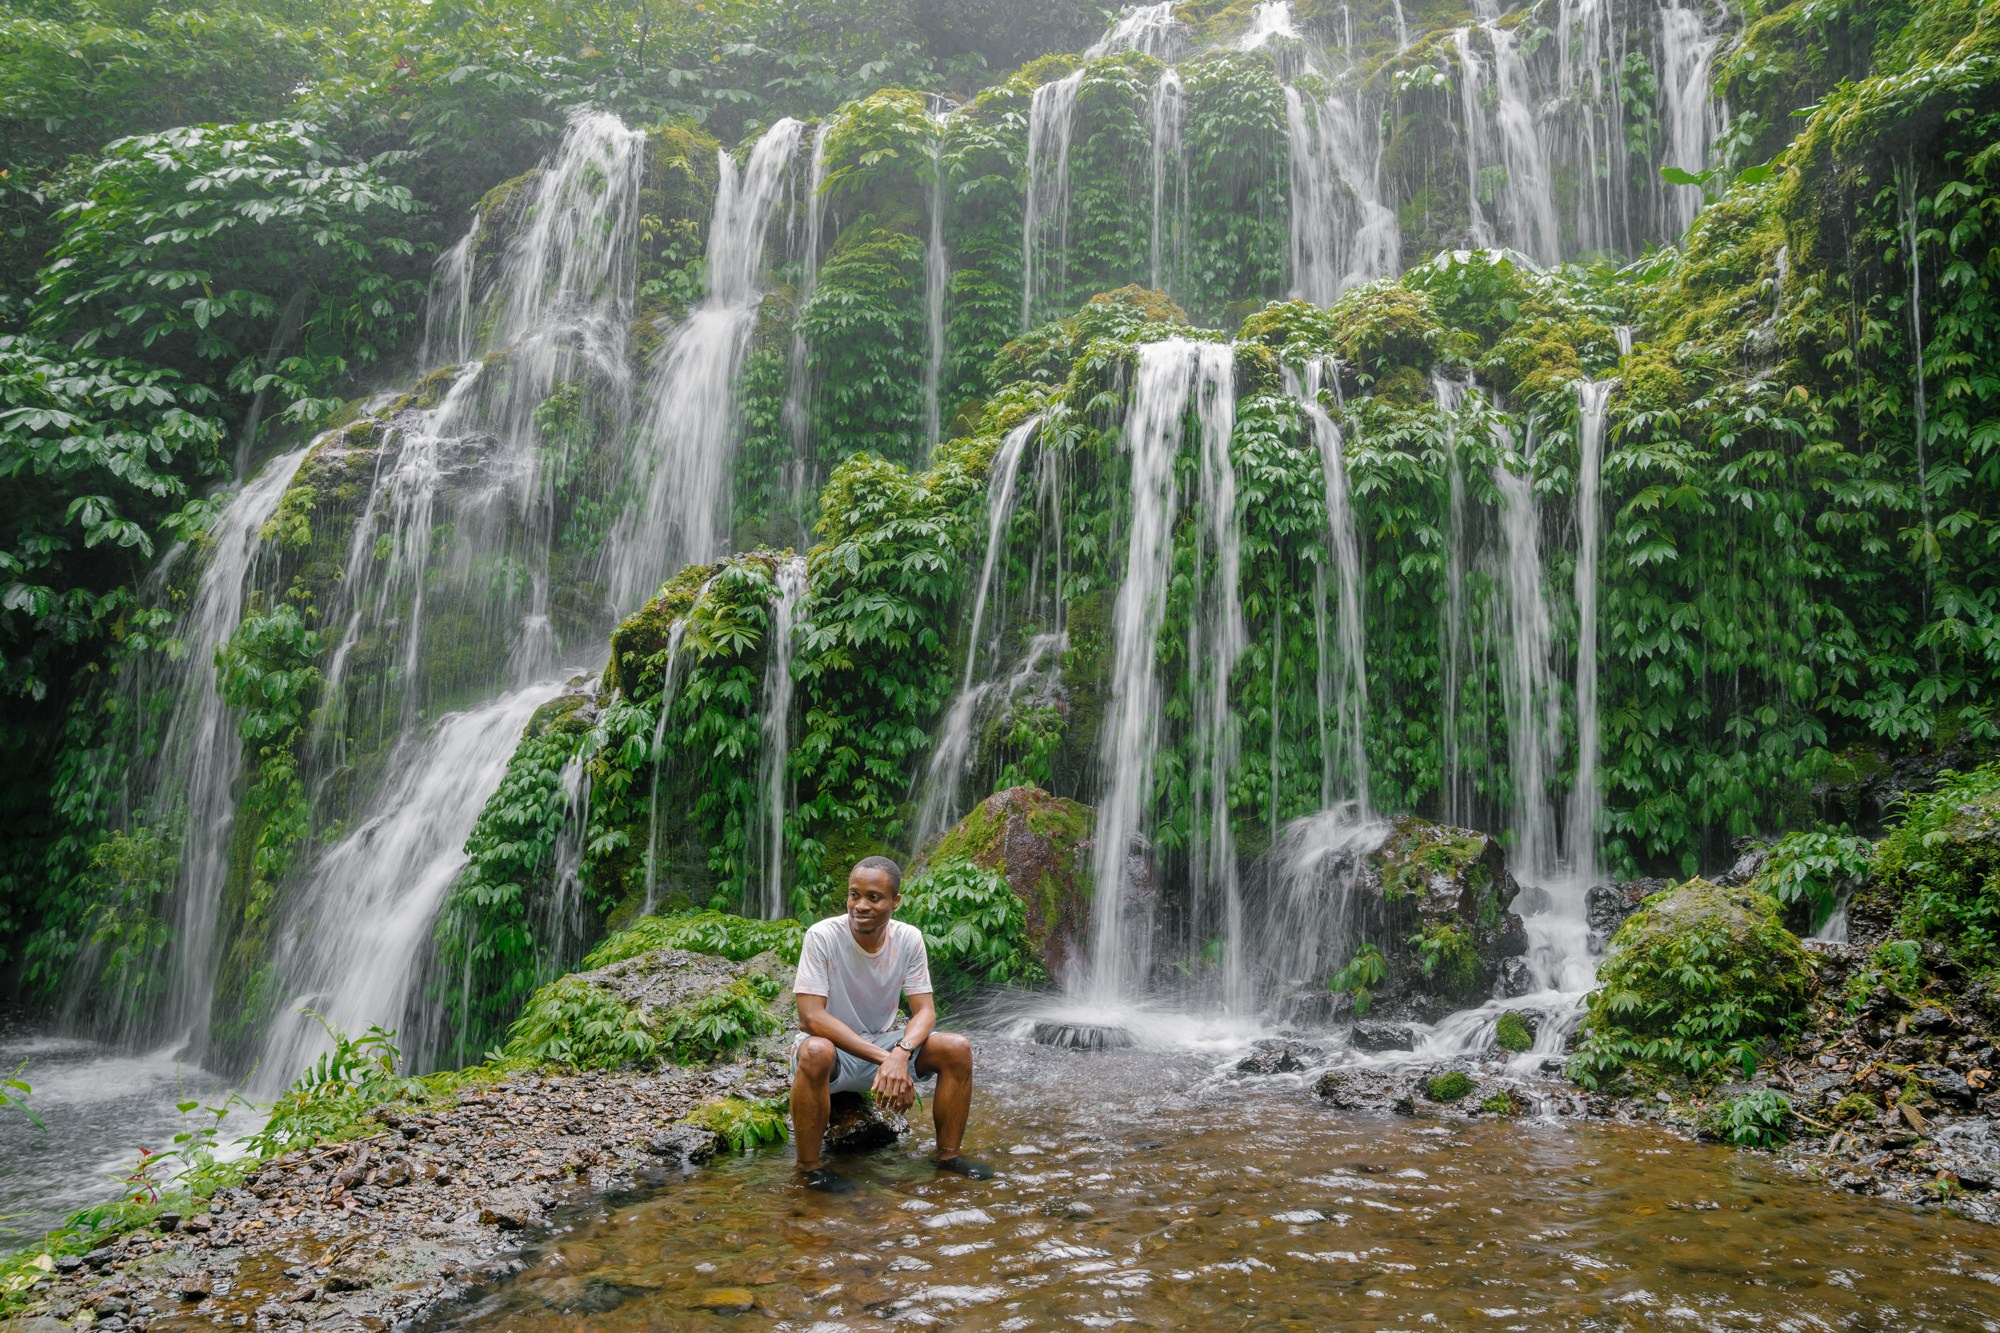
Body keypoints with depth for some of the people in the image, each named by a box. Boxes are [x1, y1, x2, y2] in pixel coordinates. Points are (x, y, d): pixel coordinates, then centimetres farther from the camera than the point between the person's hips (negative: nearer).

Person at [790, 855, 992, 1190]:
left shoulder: (908, 939, -9)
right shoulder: (822, 936, -21)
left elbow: (925, 1010, -8)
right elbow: (811, 1016, -26)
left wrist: (900, 1053, -31)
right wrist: (883, 1058, -32)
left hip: (881, 1044, 4)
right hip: (831, 1044, -4)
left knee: (957, 1049, -16)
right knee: (816, 1052, -39)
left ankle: (948, 1155, 2)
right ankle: (808, 1168, -19)